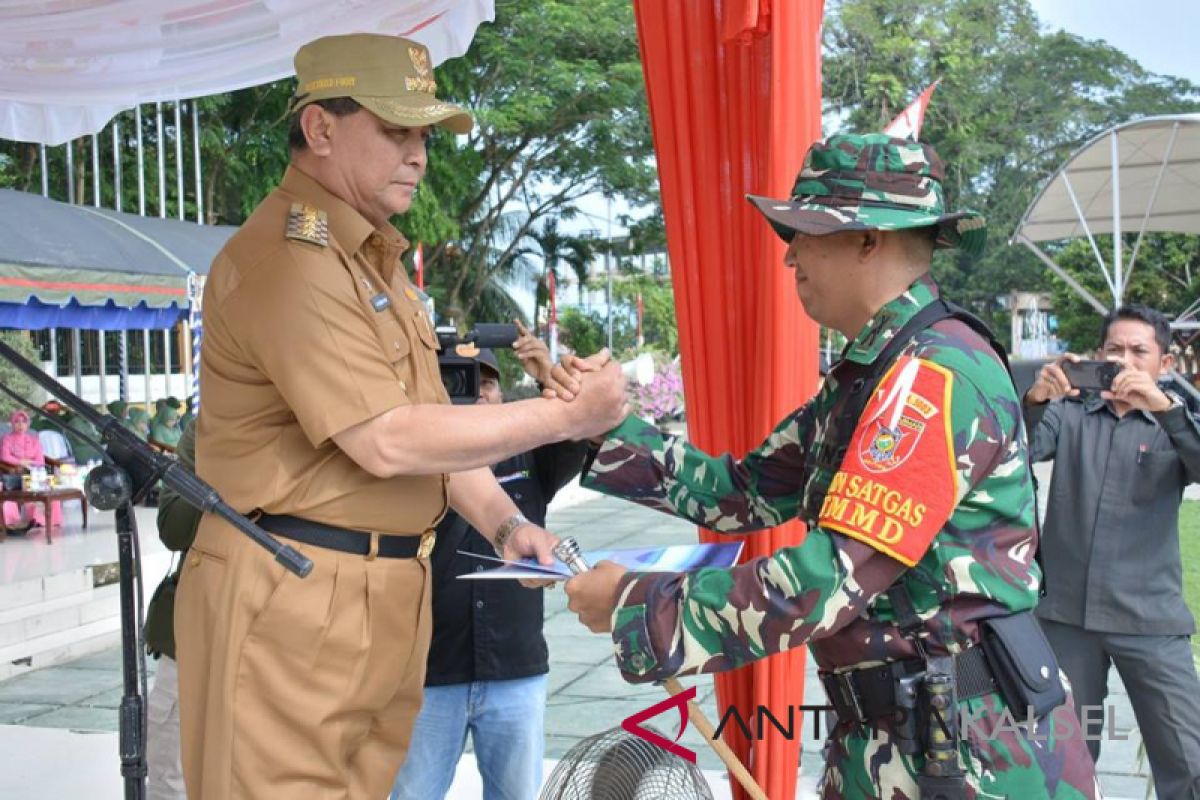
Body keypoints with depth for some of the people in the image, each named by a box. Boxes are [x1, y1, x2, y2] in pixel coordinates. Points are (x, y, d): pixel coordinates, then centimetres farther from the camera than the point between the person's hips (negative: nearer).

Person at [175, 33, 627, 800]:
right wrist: (565, 416, -17)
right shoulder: (284, 260, -17)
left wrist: (504, 523, 1)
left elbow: (432, 423, 16)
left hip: (387, 592, 9)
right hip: (292, 599, -9)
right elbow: (388, 442, -23)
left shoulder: (377, 257, 15)